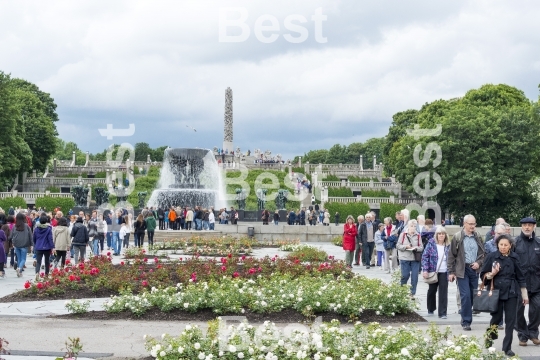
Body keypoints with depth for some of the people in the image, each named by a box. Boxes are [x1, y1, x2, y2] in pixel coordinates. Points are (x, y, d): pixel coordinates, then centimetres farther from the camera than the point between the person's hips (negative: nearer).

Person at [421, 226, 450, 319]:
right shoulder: (431, 244, -3)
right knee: (432, 291, 12)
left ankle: (442, 313, -1)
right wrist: (425, 270, -13)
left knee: (443, 293, -5)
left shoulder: (448, 246, 4)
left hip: (444, 272, 1)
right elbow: (425, 256, -5)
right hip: (433, 271, -1)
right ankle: (430, 310, 31)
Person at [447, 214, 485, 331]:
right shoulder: (457, 237, -3)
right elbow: (451, 255, -2)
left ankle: (466, 319, 20)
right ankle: (466, 321, -2)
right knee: (465, 295, -9)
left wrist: (479, 263, -4)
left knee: (472, 295, 6)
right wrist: (451, 272, -4)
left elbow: (483, 253, 16)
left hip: (474, 269, 4)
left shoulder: (478, 238, 9)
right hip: (462, 270, -4)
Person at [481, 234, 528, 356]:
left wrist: (524, 294, 8)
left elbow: (520, 277, 8)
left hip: (511, 292, 2)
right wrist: (492, 274, -20)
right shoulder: (491, 256, -4)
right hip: (496, 291, -2)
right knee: (497, 317, 5)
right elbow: (483, 275, 0)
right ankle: (489, 337, 34)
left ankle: (507, 347, 9)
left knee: (511, 320, 0)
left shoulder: (514, 258, 1)